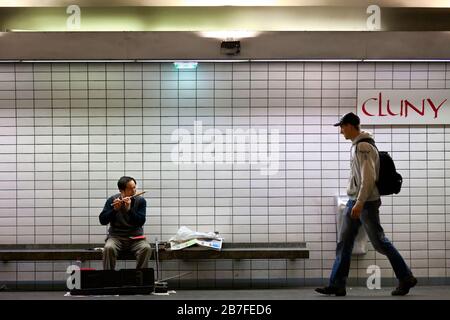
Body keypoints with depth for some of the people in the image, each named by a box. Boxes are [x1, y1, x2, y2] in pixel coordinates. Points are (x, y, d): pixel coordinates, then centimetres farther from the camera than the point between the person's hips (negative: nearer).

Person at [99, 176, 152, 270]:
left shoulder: (140, 201, -1)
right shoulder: (112, 200, -1)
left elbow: (140, 222, -11)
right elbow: (102, 221, -6)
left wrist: (129, 209, -23)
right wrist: (115, 209, -20)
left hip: (135, 238, 0)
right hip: (116, 237, 0)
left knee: (146, 248, -30)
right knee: (108, 248, -32)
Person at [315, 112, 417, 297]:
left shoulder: (363, 147, -17)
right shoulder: (357, 146, 14)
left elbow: (369, 178, -24)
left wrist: (360, 203, -27)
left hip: (366, 203, -10)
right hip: (354, 202, 10)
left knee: (379, 243, 0)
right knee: (344, 243, 5)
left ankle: (406, 278, 13)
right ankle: (337, 285, 7)